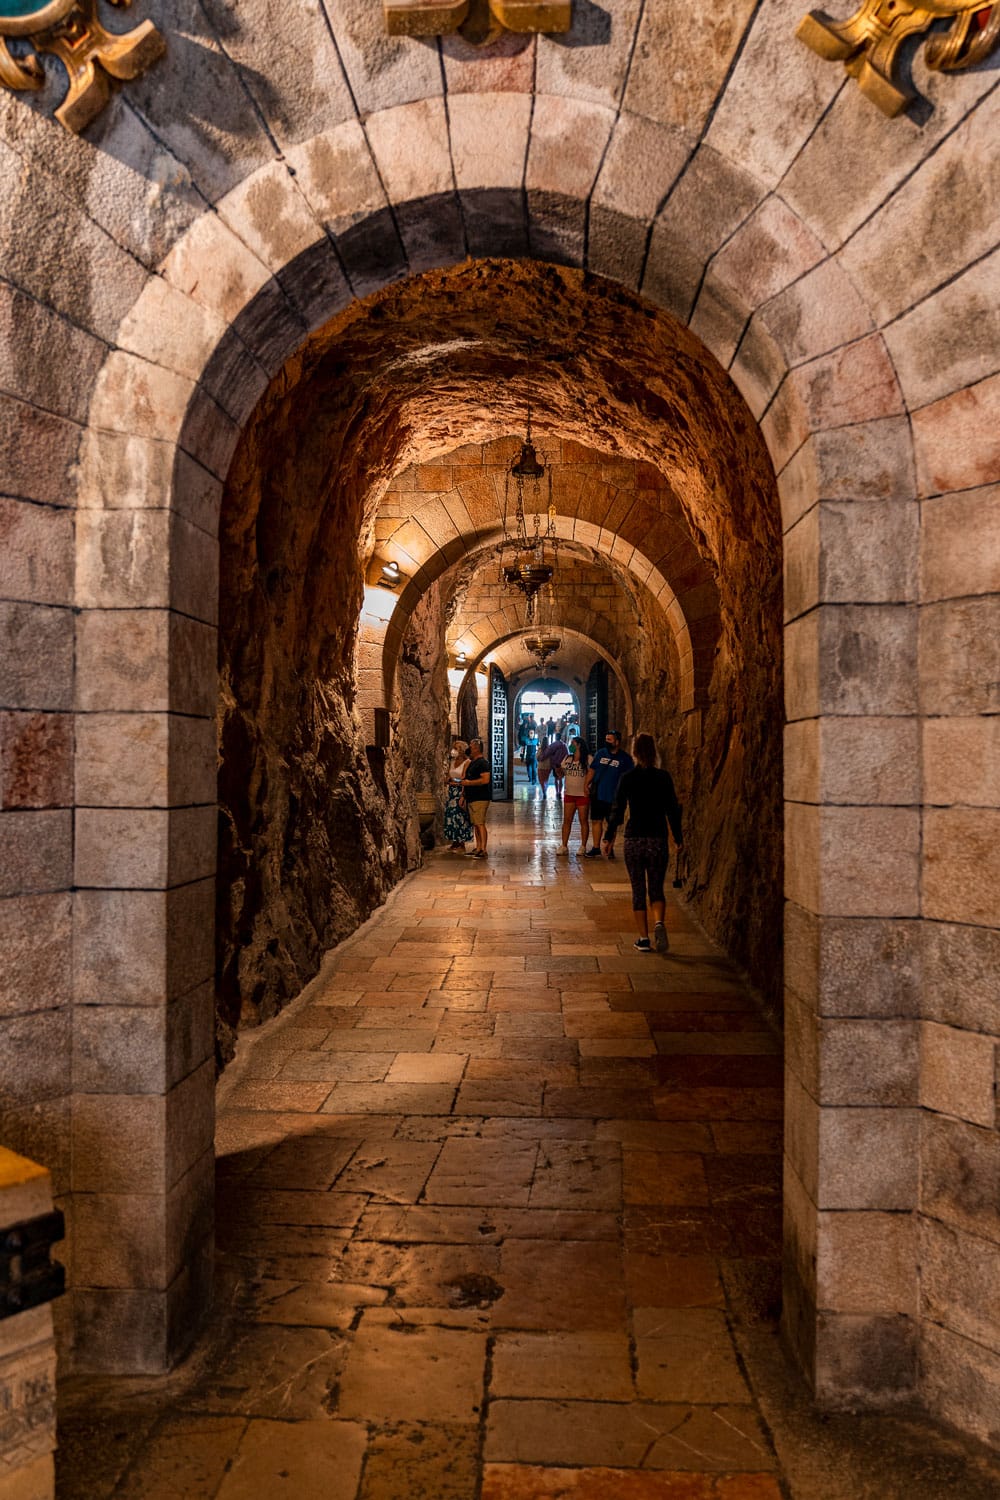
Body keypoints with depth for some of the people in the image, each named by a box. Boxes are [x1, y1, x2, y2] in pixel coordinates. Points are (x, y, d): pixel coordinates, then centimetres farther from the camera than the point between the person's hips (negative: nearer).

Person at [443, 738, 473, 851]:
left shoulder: (467, 762, -9)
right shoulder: (452, 761, 14)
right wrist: (449, 781, -3)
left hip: (461, 791, -7)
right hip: (452, 791, 7)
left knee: (460, 816, -7)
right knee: (450, 815, 6)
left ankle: (462, 843, -1)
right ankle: (455, 841, 13)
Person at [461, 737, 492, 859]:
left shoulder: (483, 762, -12)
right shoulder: (472, 762, 20)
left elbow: (485, 779, -22)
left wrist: (469, 783, -17)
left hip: (480, 798, -10)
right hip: (472, 798, 10)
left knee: (480, 823, -11)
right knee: (475, 824, 12)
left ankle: (483, 850, -12)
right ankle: (478, 848, 18)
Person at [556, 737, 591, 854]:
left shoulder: (588, 759, -5)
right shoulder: (567, 758, 10)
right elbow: (561, 774, 14)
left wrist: (588, 788, -16)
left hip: (583, 794, -4)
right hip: (569, 793, 4)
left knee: (583, 820, 4)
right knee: (567, 820, 3)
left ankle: (583, 847, 12)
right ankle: (564, 846, 6)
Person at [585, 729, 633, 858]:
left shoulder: (625, 758, -6)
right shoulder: (601, 753, 4)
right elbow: (592, 770, 10)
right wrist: (587, 784, -1)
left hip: (613, 797, -3)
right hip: (597, 794, 3)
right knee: (596, 821, 8)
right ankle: (596, 848, 19)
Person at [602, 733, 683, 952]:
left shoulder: (627, 778, -4)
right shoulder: (663, 777, -3)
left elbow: (617, 810, -3)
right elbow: (673, 809, 1)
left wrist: (609, 837, 7)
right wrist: (678, 837, 11)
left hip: (634, 840, -1)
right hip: (658, 840, 1)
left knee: (638, 891, 9)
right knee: (656, 888, 12)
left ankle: (643, 938, 8)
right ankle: (659, 923, -15)